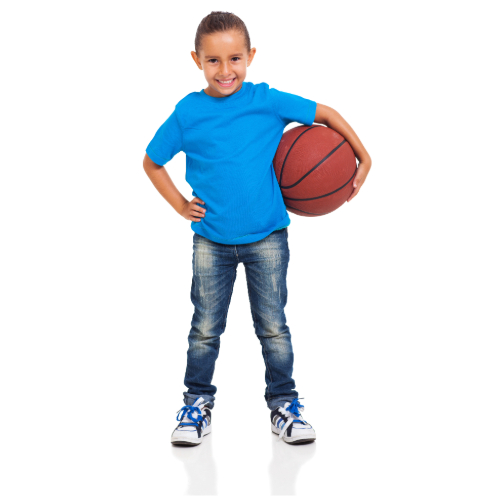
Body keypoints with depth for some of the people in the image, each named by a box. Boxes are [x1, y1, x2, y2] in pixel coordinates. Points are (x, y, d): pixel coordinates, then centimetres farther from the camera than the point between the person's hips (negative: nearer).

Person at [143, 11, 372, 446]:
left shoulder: (267, 101, -7)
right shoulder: (188, 114, -5)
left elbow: (326, 114, 3)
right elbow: (152, 163, 9)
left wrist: (363, 158, -1)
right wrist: (181, 206, 2)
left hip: (267, 237, 0)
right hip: (211, 241, 0)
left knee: (274, 327, 7)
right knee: (205, 329, 7)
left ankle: (284, 404, 21)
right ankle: (198, 404, 23)